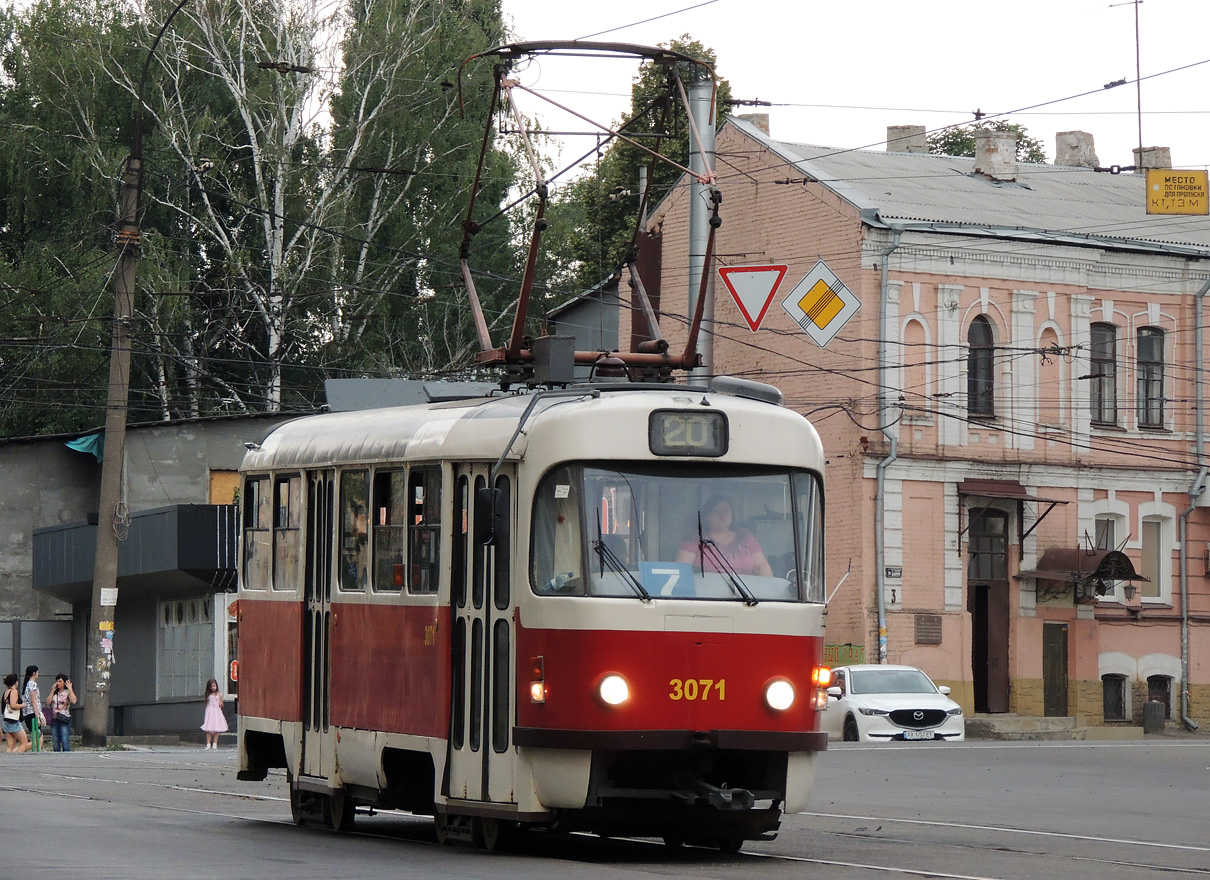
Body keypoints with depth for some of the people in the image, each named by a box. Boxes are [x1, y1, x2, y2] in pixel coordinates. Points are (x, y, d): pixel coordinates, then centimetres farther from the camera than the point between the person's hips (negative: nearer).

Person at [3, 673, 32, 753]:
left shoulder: (6, 692, 14)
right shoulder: (14, 691, -10)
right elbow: (13, 705, -21)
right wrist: (22, 705, -5)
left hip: (6, 721, 8)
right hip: (14, 722, -8)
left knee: (10, 747, 5)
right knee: (24, 743, -1)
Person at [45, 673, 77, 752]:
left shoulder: (68, 692, 1)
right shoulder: (54, 693, 16)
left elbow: (73, 701, -17)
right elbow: (48, 702, 4)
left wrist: (70, 689, -14)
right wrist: (53, 691, 2)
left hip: (64, 719, -5)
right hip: (54, 719, 5)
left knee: (65, 741, -13)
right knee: (56, 741, 6)